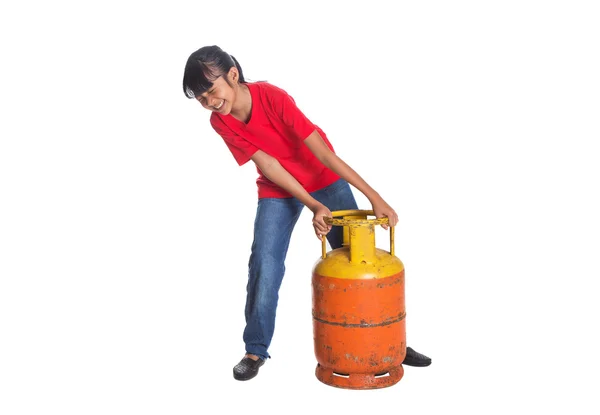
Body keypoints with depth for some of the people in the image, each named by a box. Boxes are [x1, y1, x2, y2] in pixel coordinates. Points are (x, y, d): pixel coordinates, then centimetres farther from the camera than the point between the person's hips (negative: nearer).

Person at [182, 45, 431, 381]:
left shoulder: (273, 98, -30)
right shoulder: (220, 122, -17)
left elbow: (324, 152, -31)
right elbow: (270, 167, -19)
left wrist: (374, 197, -32)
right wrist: (314, 206, -28)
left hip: (324, 178, -2)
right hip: (278, 190, 3)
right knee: (264, 265, -9)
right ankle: (256, 351, 5)